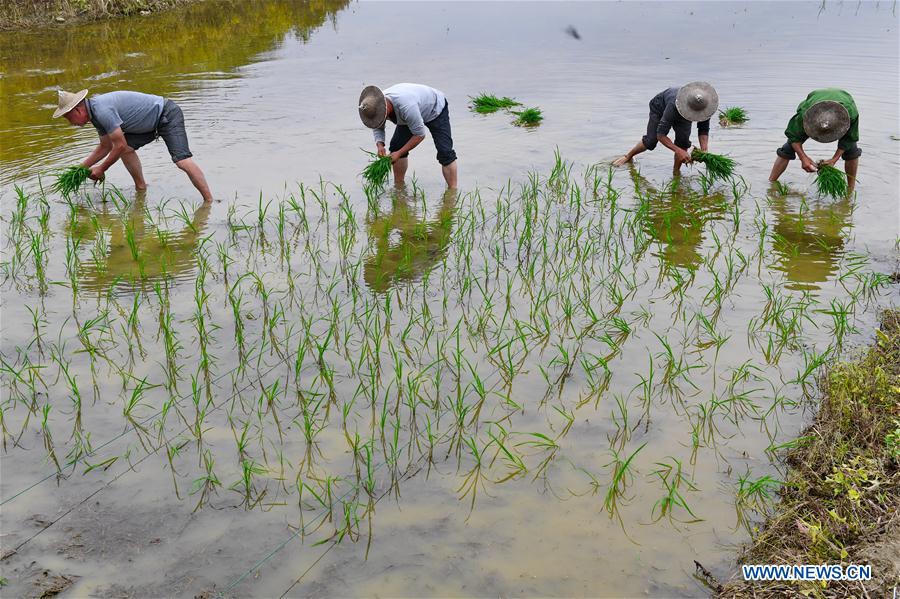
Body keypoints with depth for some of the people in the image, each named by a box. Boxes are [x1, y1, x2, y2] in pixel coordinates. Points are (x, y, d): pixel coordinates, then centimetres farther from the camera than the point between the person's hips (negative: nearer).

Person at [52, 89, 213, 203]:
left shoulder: (102, 110, -24)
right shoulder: (95, 113, 7)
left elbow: (120, 146, -21)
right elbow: (105, 147, 20)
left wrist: (101, 169, -8)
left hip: (168, 115, -10)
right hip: (153, 122, 10)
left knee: (182, 160, -22)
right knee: (127, 148, 7)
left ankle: (209, 201, -21)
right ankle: (141, 188, 20)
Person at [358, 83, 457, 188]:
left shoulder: (406, 106, -46)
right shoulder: (376, 106, -23)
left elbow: (420, 134, -35)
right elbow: (377, 127, -4)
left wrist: (399, 153, -32)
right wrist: (379, 145, -24)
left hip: (436, 109, -7)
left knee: (444, 151, -20)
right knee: (396, 145, -3)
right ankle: (398, 185, 10)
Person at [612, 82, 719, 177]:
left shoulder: (704, 106, -36)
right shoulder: (674, 105, -49)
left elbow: (704, 130, -22)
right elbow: (660, 135, -46)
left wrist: (704, 150, -38)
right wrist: (678, 151, -54)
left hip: (682, 115, 3)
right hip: (660, 106, -3)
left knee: (683, 138, -21)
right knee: (651, 140, -4)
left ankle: (676, 172, -2)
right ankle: (628, 156, 27)